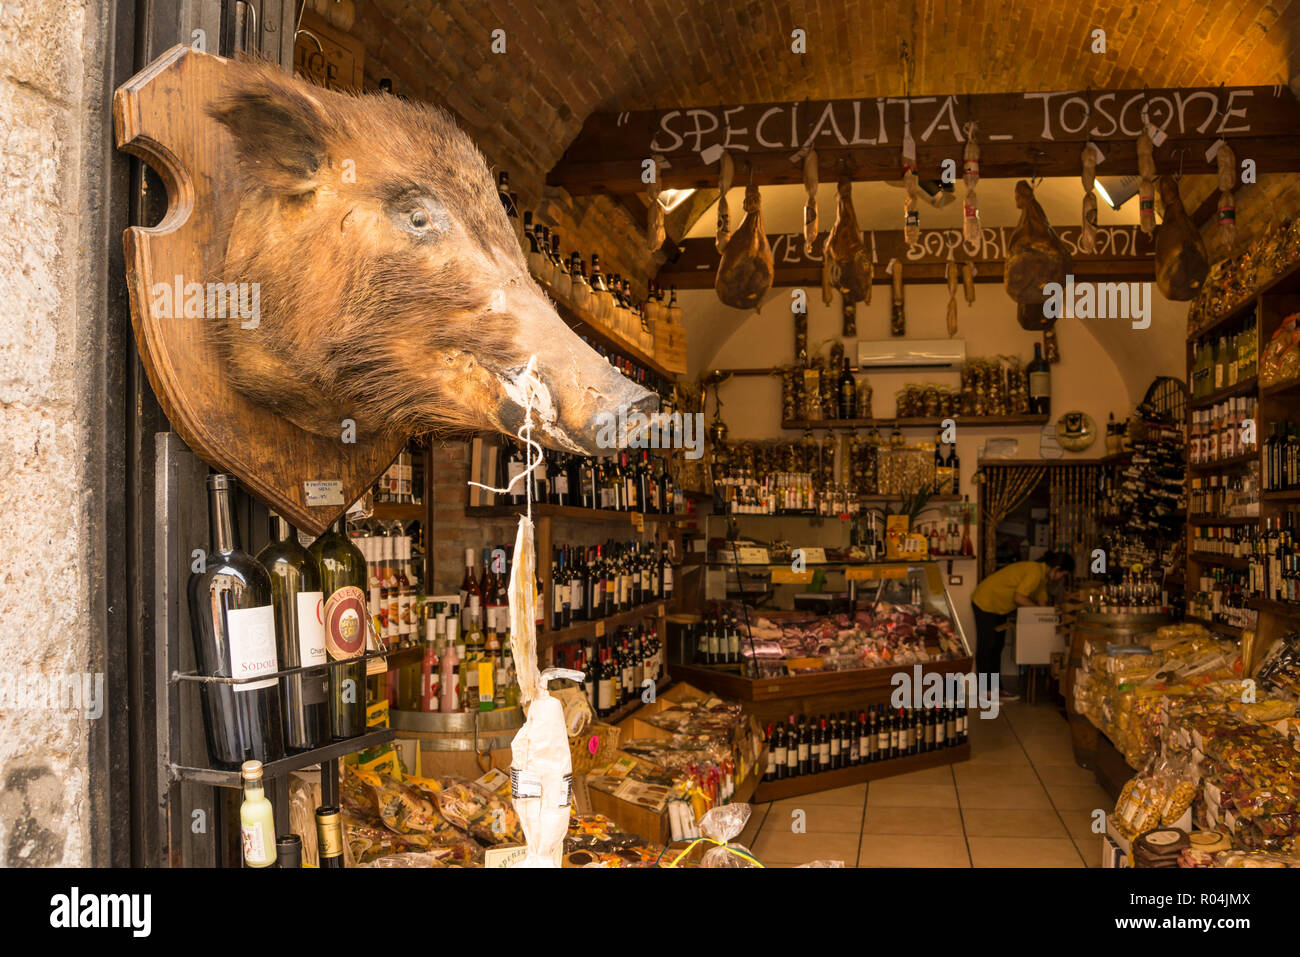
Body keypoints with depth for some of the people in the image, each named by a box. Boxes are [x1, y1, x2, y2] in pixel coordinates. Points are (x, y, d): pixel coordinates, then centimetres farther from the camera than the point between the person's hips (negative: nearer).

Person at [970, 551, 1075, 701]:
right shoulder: (1035, 572, -25)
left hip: (999, 607, 10)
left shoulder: (1043, 576, 7)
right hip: (985, 602, -10)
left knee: (997, 647, 11)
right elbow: (1018, 597, -27)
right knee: (986, 647, -6)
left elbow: (1041, 600, 9)